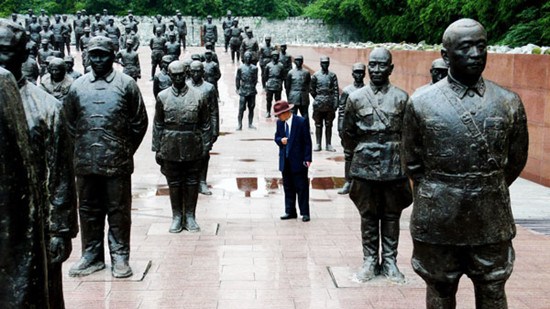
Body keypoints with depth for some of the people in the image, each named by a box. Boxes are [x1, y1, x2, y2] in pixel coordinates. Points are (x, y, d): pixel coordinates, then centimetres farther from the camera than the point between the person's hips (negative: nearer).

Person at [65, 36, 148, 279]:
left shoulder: (126, 84, -1)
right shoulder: (77, 86, 6)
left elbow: (139, 122, 2)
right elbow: (70, 124, 13)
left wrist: (125, 150, 4)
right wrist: (83, 147, 8)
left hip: (118, 162, -3)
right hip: (85, 161, 3)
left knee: (119, 210, 4)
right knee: (88, 210, 11)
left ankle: (120, 257, 13)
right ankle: (92, 255, 22)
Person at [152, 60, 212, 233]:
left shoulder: (198, 97, 0)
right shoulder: (162, 97, 2)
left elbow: (206, 125, 3)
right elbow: (157, 125, 5)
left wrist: (206, 147, -1)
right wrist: (157, 149, 1)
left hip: (193, 150, 0)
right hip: (170, 150, 0)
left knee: (192, 184, 7)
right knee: (174, 184, 9)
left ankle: (190, 217, 19)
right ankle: (177, 217, 20)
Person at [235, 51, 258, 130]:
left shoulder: (254, 68, 3)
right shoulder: (240, 68, -2)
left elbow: (255, 79, 11)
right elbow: (237, 79, 4)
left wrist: (253, 86, 8)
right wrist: (238, 88, 3)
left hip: (252, 91, 3)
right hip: (243, 92, -2)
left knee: (251, 108, 9)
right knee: (241, 109, -3)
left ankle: (250, 124, 18)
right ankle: (239, 124, 3)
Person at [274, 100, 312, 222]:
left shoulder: (301, 122, -10)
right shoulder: (280, 123, 6)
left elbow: (307, 141, -8)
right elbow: (277, 137, 15)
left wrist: (307, 158, -13)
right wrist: (280, 140, -11)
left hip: (298, 161, -5)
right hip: (285, 161, 5)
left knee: (301, 187, 0)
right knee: (288, 187, 10)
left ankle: (305, 213, 8)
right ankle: (290, 212, 19)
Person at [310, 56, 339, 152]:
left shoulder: (332, 75, 4)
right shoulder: (316, 75, 1)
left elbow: (336, 90, 0)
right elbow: (311, 89, 7)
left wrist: (335, 104, -8)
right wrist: (317, 98, 4)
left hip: (330, 105, 1)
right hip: (318, 105, -1)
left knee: (329, 125, 6)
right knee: (318, 125, 5)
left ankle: (328, 145, 11)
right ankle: (318, 144, 11)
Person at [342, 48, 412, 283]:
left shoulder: (401, 98, 0)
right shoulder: (356, 98, 1)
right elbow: (348, 135, 7)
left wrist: (396, 154, 3)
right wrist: (362, 152, 8)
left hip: (394, 167, 0)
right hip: (364, 167, 0)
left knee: (391, 216, 8)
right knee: (368, 216, 8)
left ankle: (389, 261, 18)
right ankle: (370, 261, 18)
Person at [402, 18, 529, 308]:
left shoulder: (509, 102, -2)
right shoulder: (421, 103, -5)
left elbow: (516, 160, 9)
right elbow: (412, 163, 3)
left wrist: (488, 191, 12)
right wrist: (438, 195, 7)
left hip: (493, 220, 1)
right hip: (437, 220, -1)